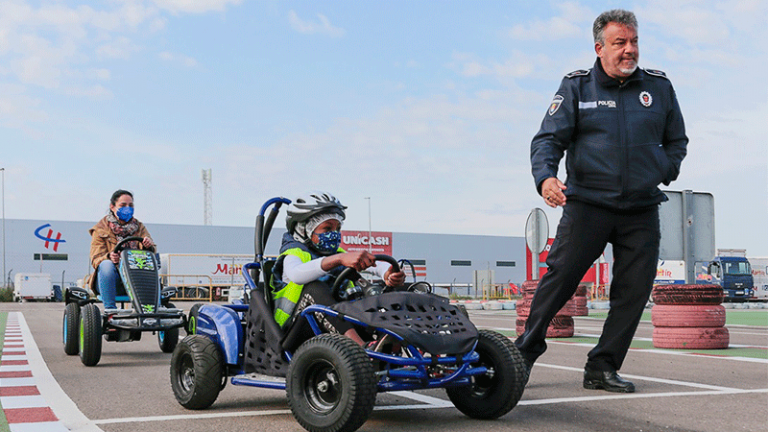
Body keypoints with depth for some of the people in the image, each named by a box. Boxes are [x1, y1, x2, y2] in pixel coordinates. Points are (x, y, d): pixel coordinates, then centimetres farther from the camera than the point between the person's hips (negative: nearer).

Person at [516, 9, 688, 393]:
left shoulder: (659, 87, 12)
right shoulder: (576, 87, 4)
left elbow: (677, 141, 24)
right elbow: (548, 138, -3)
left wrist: (662, 172, 6)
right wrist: (545, 176, -23)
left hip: (642, 212, 3)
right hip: (587, 205, -3)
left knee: (633, 293, 0)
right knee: (558, 280, -4)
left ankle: (602, 368, 11)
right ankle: (524, 352, 12)